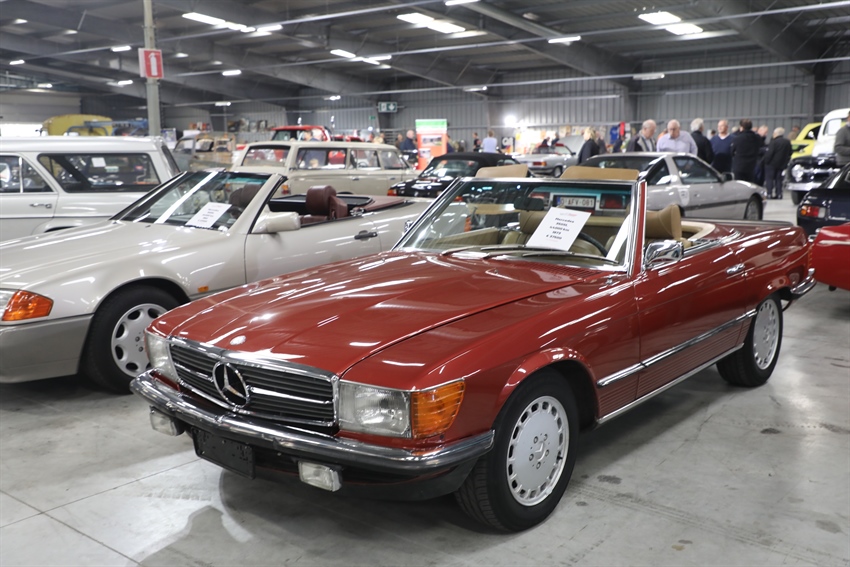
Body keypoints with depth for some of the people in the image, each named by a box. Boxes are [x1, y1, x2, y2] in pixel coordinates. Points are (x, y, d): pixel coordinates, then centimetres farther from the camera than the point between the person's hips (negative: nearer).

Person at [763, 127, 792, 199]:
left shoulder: (774, 142, -17)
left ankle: (770, 193, -7)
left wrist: (766, 161, -11)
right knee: (778, 179, 13)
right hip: (782, 164, 7)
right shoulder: (788, 142, 7)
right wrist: (786, 161, 21)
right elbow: (790, 153, 13)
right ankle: (779, 194, 9)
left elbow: (769, 153, -20)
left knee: (769, 178, 0)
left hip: (772, 163, -7)